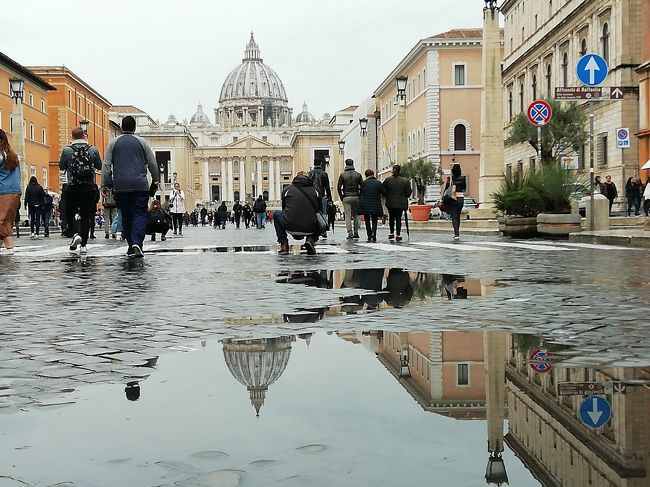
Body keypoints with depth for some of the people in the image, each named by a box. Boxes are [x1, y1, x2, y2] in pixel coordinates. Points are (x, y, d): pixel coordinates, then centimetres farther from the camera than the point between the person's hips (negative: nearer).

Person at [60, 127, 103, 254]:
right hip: (89, 187, 1)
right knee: (85, 216, 8)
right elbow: (99, 166, 9)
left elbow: (61, 166, 8)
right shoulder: (93, 150, -1)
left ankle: (75, 234, -14)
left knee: (70, 214, 12)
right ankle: (83, 245, 8)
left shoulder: (67, 150, -5)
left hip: (72, 187, -1)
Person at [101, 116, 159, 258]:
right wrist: (155, 181, 22)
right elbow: (152, 163, 10)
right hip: (140, 185, -1)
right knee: (140, 214, -3)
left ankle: (131, 246, 12)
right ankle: (137, 243, -22)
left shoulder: (114, 143, 9)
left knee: (126, 216, 10)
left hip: (120, 186, 2)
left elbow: (106, 165, 6)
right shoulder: (141, 142, 6)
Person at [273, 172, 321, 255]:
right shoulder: (315, 190, 13)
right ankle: (311, 239, 8)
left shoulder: (287, 189, 13)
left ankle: (284, 245, 18)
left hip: (290, 227, 0)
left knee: (276, 214, 31)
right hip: (309, 229, 1)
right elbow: (318, 210, 21)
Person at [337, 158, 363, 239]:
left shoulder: (342, 175, -1)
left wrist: (341, 197, 5)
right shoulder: (358, 175, 3)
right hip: (356, 197, 2)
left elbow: (338, 187, -4)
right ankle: (356, 232, 9)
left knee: (348, 216, 0)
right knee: (356, 215, 11)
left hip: (346, 198, -2)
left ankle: (350, 233, -7)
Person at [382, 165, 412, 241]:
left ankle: (391, 233, 20)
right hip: (401, 203, -1)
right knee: (398, 218, 2)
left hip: (390, 203, 1)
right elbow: (408, 193, -3)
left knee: (391, 218, 15)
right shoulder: (405, 181, -7)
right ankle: (398, 235, -1)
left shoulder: (388, 180, -6)